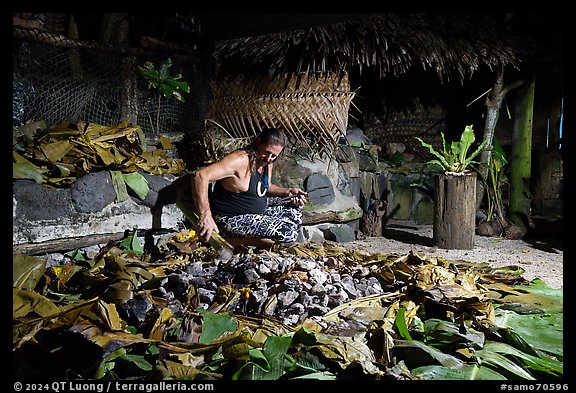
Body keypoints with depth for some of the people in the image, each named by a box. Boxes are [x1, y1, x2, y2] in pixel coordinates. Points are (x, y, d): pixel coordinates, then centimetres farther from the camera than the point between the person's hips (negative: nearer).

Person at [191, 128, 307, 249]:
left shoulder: (268, 163, 1)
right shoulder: (241, 160, -26)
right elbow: (200, 176, -37)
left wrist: (287, 192, 0)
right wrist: (205, 217, -45)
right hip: (230, 219, -9)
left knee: (294, 207, 13)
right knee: (289, 232, -20)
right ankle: (227, 239, -12)